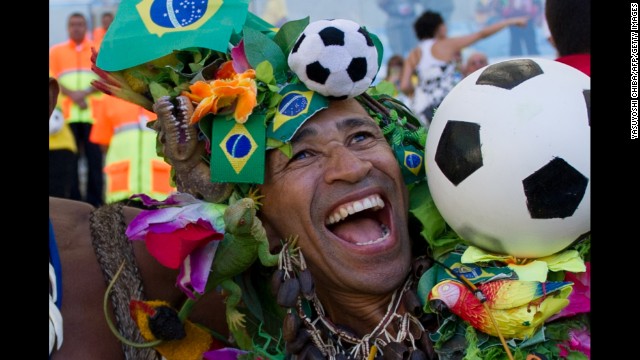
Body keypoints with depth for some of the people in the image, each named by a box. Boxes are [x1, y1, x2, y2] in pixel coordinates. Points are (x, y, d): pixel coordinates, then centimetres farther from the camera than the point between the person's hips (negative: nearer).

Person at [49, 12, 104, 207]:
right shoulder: (56, 51, 14)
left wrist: (85, 92, -13)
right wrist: (71, 95, -11)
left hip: (93, 112, -1)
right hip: (67, 114, 1)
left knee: (94, 157, -3)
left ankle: (95, 202, 2)